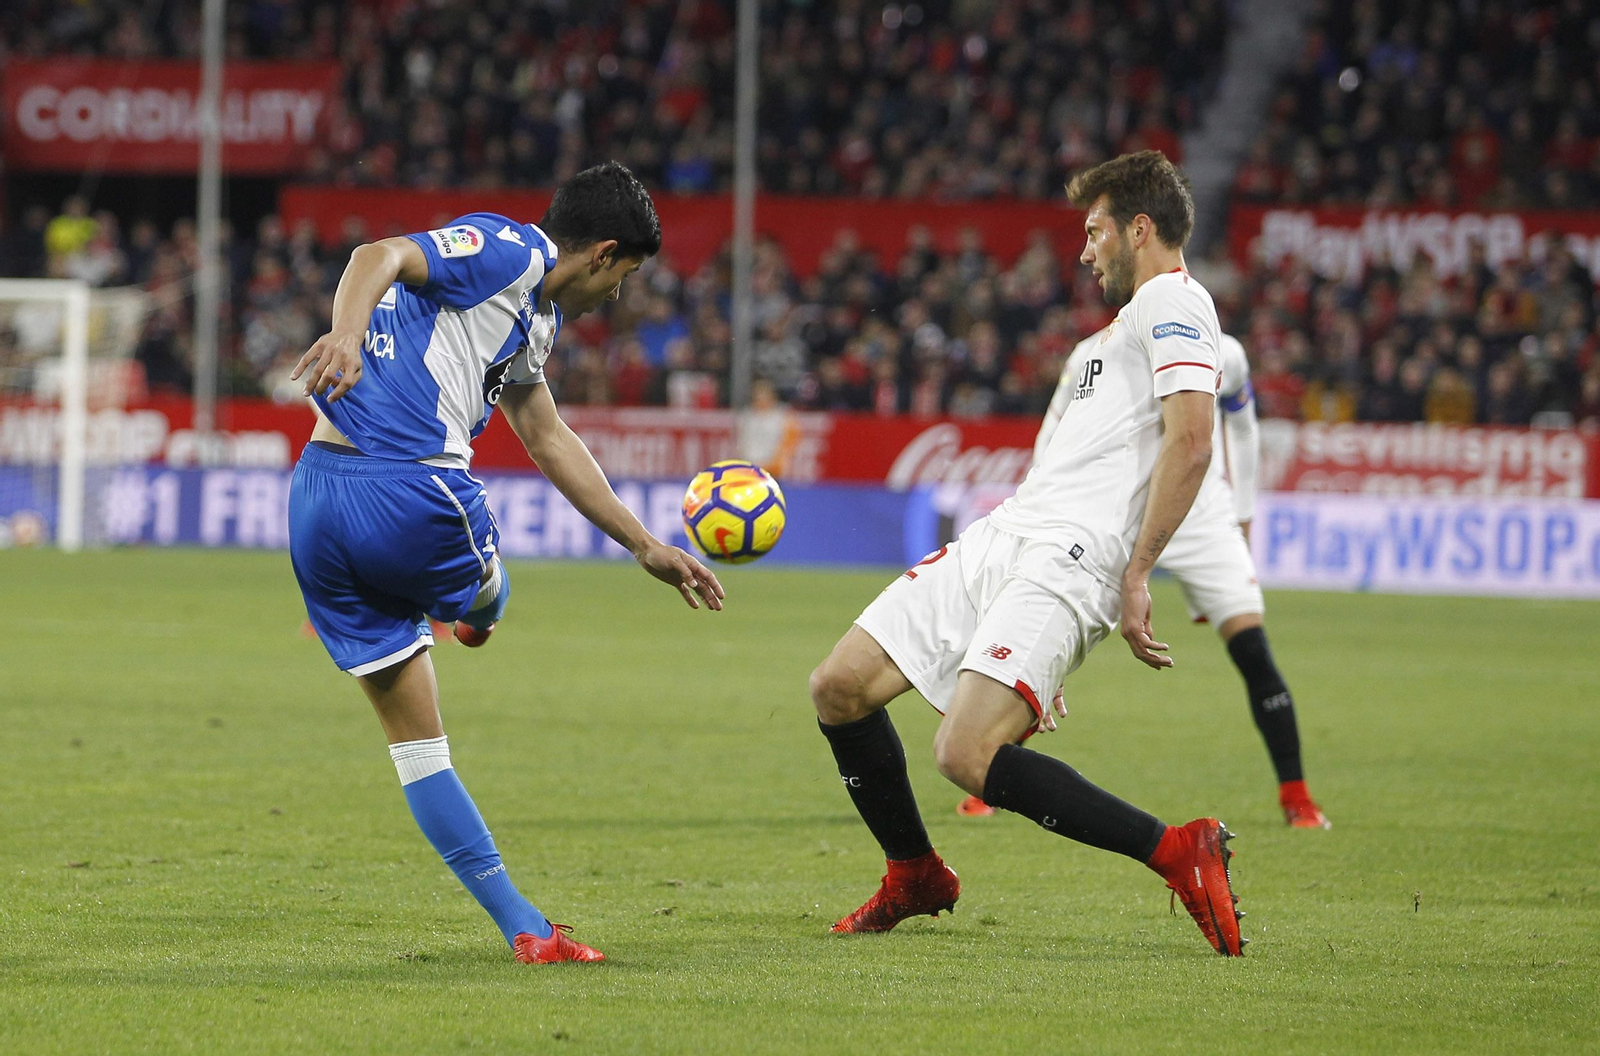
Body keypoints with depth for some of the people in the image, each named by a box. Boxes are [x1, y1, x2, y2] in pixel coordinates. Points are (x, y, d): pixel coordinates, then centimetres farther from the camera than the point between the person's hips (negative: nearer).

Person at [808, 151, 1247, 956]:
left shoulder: (1174, 301, -4)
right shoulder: (1137, 316, 28)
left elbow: (1190, 442, -18)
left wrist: (1136, 575, -20)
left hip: (1064, 559, -10)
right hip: (999, 539, 10)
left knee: (965, 754, -26)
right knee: (839, 686, 6)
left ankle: (1178, 853, -17)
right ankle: (915, 878, 23)